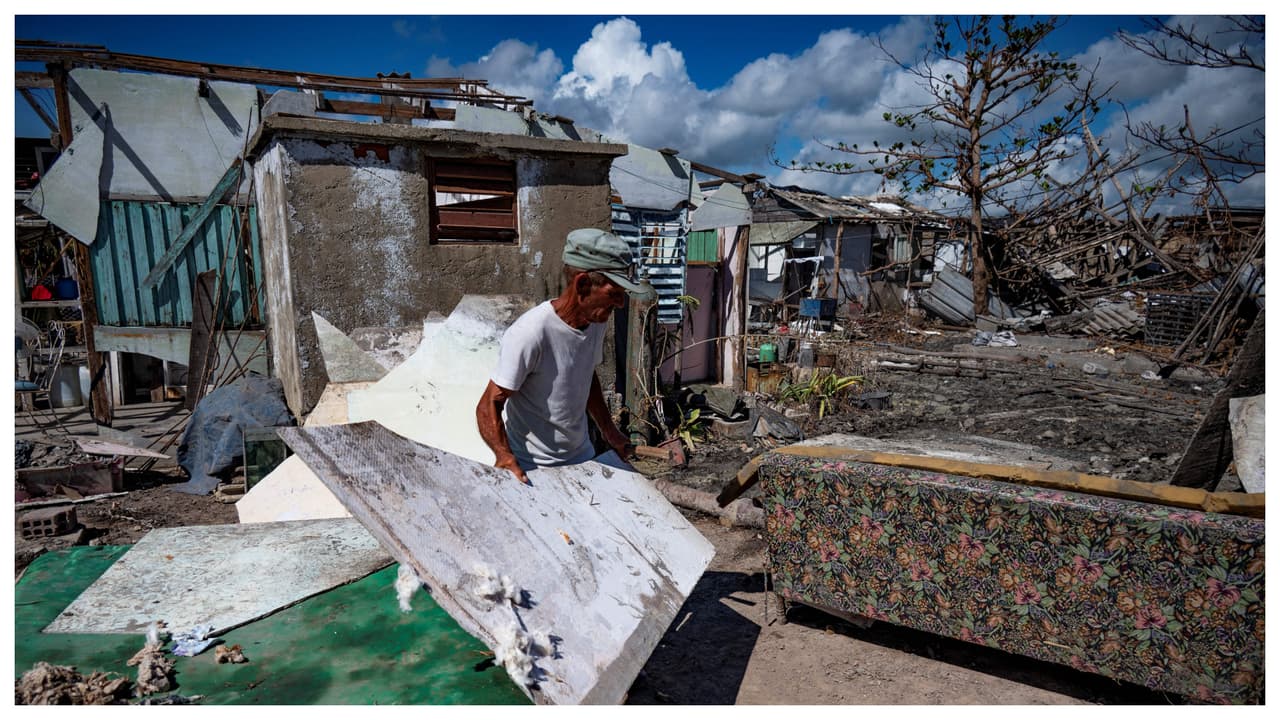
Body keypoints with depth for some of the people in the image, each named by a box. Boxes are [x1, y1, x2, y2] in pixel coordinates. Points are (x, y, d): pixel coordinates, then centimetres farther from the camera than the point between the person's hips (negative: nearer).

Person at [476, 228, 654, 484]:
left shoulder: (597, 322, -3)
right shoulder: (529, 335, -27)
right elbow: (489, 405, -22)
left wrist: (609, 432, 15)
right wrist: (504, 455, -37)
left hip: (582, 458, 7)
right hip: (531, 470, -6)